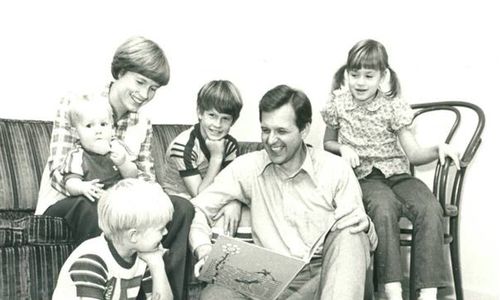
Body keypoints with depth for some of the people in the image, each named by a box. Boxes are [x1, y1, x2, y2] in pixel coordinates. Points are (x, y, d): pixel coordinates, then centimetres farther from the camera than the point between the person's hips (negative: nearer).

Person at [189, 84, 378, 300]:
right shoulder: (247, 167, 4)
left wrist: (365, 225, -23)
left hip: (325, 275, 0)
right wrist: (204, 250, -14)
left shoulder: (336, 169, 1)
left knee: (350, 234, -30)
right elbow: (197, 209, 6)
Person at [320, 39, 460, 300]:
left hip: (397, 173, 1)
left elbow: (414, 154, -2)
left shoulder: (393, 106, -2)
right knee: (384, 206, -37)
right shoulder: (338, 104, 1)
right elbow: (327, 143, 16)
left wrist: (438, 149, -22)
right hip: (364, 177, -1)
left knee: (430, 208, -30)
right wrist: (342, 149, -6)